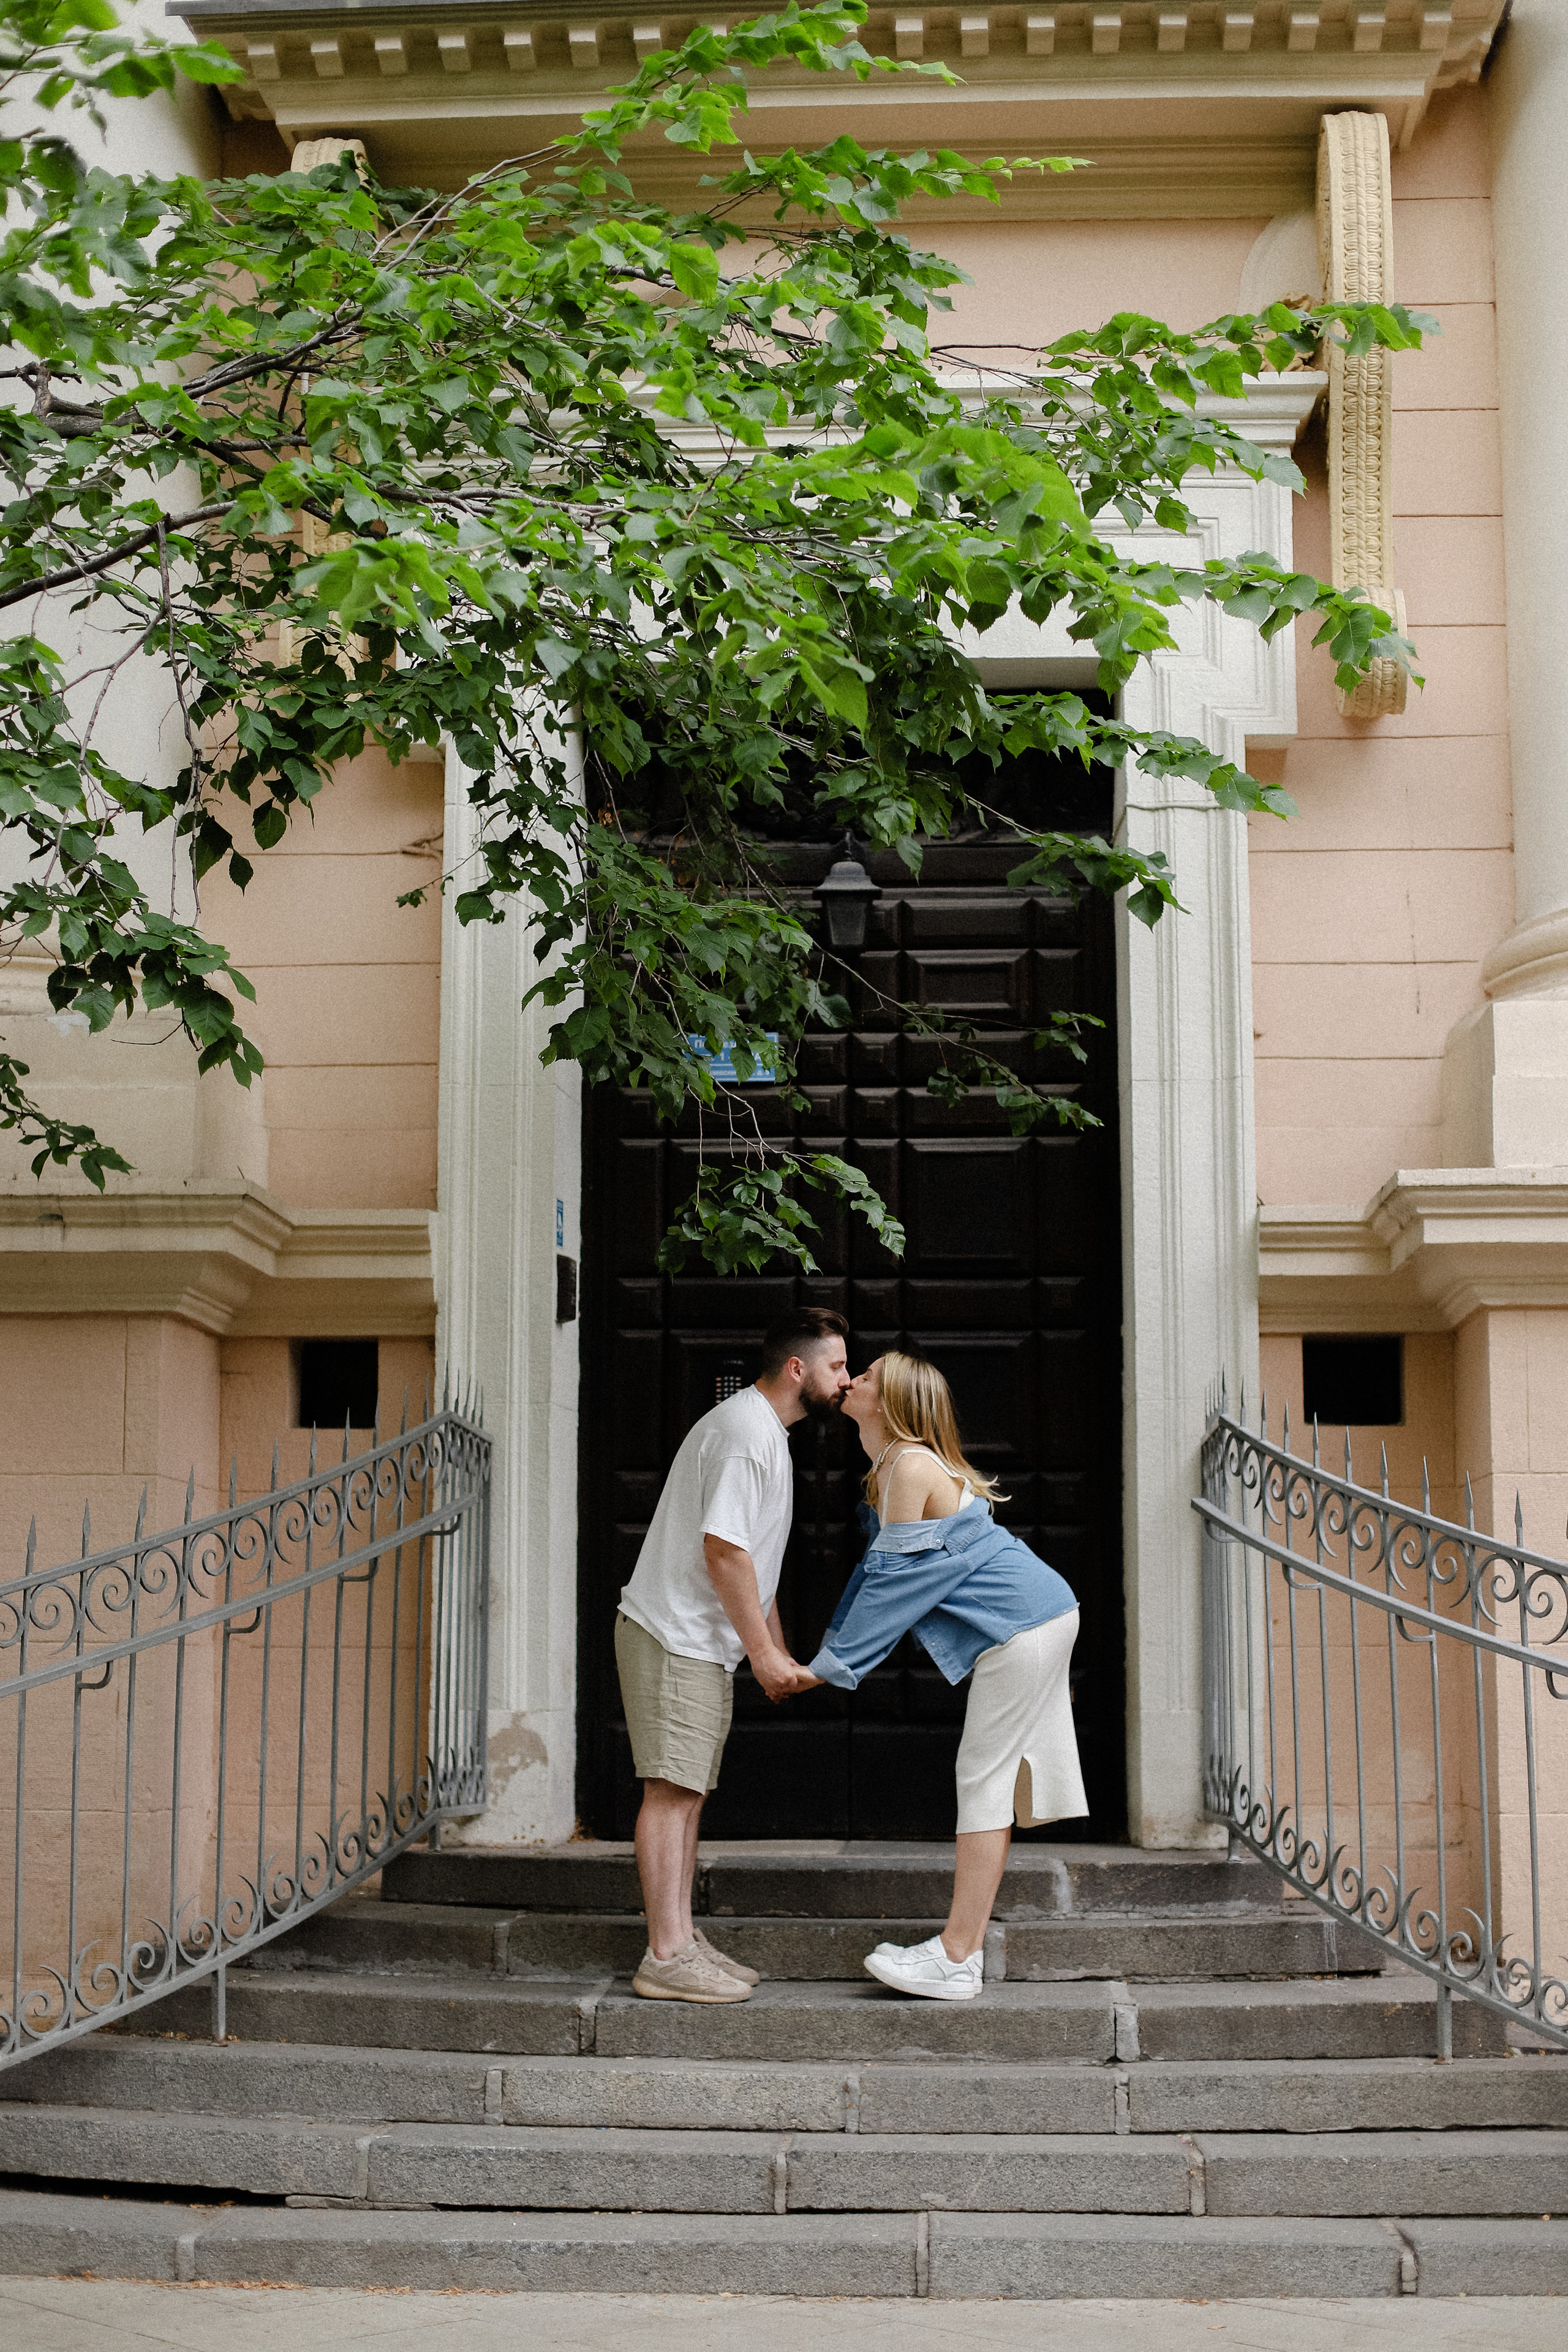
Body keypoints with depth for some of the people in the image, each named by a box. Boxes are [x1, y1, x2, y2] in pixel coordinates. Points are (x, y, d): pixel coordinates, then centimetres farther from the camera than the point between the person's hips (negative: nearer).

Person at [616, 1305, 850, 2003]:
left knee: (685, 1792, 11)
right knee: (671, 1790, -10)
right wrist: (763, 1651, -15)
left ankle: (683, 1944, 15)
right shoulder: (746, 1429, -16)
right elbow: (723, 1551, -22)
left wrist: (779, 1650, 21)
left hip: (702, 1645, 11)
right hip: (674, 1637, -11)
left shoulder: (764, 1430, 18)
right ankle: (665, 1958, -10)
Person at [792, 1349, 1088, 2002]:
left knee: (984, 1778, -8)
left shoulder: (912, 1467, -18)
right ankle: (963, 1945, 16)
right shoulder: (892, 1468, 14)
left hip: (1023, 1626, -10)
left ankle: (956, 1961, -5)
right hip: (1034, 1621, 10)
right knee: (991, 1777, 11)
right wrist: (829, 1655, 12)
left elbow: (892, 1585, -17)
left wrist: (827, 1667, -12)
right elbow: (875, 1574, 17)